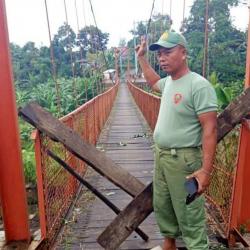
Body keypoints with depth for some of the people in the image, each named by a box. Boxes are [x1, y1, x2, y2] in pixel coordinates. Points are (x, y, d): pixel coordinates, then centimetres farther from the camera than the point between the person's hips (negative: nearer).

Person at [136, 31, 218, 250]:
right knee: (162, 206, 22)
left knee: (189, 214, 2)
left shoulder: (198, 85, -18)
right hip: (161, 155, 9)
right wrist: (142, 58, 31)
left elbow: (210, 129, -21)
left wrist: (206, 169, -25)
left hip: (184, 159, -9)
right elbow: (154, 82, 34)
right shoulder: (169, 82, 8)